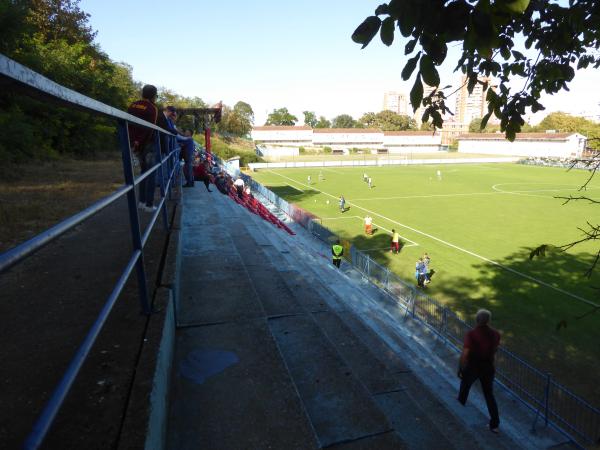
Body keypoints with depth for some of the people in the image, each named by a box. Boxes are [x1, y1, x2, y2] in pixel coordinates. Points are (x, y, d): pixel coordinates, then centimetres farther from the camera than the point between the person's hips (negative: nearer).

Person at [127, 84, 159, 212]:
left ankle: (141, 201, 18)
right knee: (151, 173, 2)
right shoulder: (152, 108, -11)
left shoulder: (132, 105, 8)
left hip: (135, 144, 6)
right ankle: (149, 204, 0)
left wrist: (132, 141, 6)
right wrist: (139, 142, -15)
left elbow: (127, 124, 7)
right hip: (148, 144, -6)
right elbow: (150, 128, -19)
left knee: (144, 171, 20)